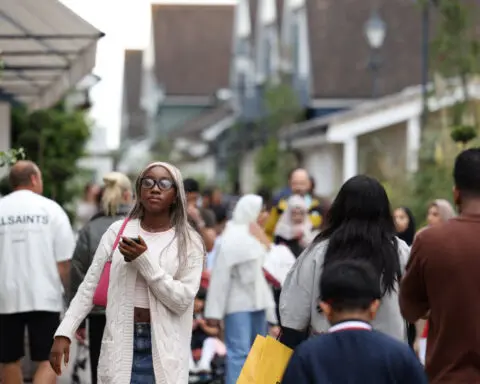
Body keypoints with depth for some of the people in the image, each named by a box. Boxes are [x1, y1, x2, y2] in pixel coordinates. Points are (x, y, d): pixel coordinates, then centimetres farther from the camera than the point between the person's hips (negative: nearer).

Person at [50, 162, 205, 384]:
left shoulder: (188, 242, 2)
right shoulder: (118, 231, 5)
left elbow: (182, 299, -8)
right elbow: (89, 286, 6)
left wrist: (144, 260, -14)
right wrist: (64, 332, -3)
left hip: (164, 347, -1)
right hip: (120, 342, 1)